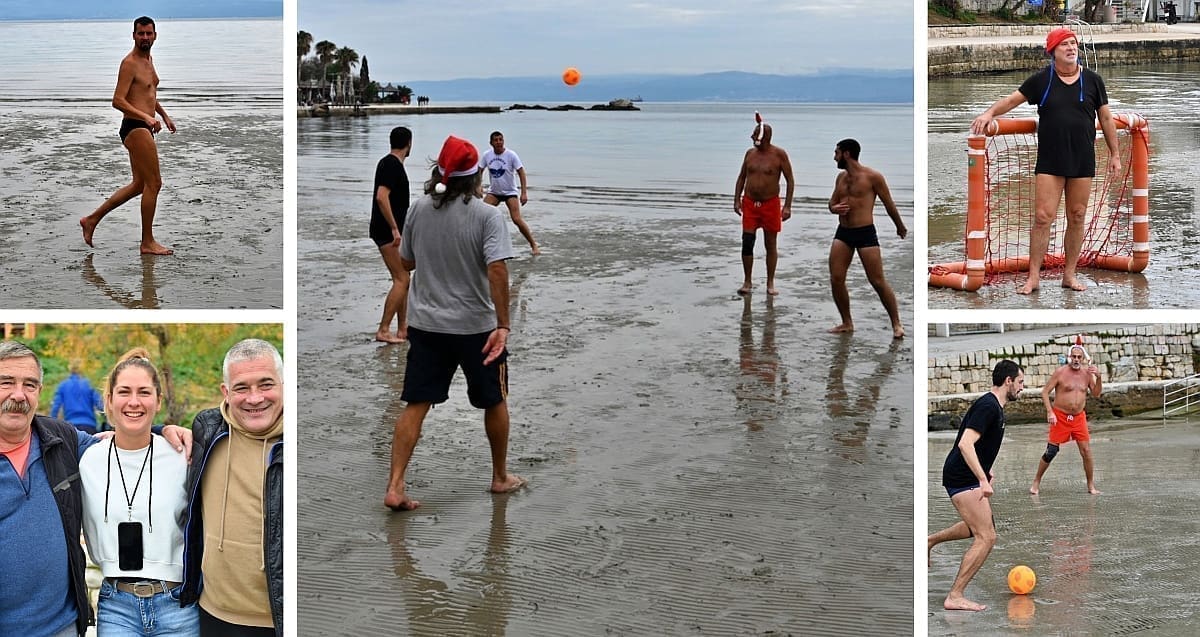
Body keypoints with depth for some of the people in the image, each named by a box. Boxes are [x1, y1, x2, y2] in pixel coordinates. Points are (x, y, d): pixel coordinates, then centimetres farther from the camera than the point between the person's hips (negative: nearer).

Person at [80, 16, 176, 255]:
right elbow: (118, 101, -21)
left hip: (144, 128, 10)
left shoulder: (149, 60, 17)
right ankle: (148, 243, 0)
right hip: (135, 128, -10)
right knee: (154, 183, -8)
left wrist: (164, 115, 29)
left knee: (139, 185, 17)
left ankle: (92, 219, 25)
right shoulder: (129, 63, -13)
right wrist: (147, 117, -31)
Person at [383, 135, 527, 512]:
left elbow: (406, 262, 10)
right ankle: (500, 477, 30)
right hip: (476, 326, -3)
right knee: (495, 402, 17)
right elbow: (497, 269, -23)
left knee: (415, 406, 4)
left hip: (425, 324, 3)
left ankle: (395, 487, -5)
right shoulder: (487, 216, -14)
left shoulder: (419, 210, -1)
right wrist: (503, 325, -24)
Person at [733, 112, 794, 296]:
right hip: (749, 204, 3)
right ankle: (747, 282, 7)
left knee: (771, 245, 5)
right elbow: (741, 177, 15)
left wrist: (787, 206, -9)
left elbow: (790, 181, -3)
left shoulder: (779, 154, -6)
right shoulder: (750, 153, 5)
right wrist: (737, 200, 7)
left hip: (770, 204, -3)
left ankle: (770, 283, 14)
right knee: (747, 243, -4)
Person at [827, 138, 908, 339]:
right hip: (843, 232, 6)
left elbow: (889, 204, 2)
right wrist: (835, 208, -5)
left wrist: (900, 227, 13)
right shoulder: (841, 177, 12)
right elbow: (832, 203, 20)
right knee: (836, 279, -2)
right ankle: (847, 323, 13)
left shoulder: (872, 176, -8)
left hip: (865, 233, -6)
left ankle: (896, 324, 4)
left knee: (878, 282, -6)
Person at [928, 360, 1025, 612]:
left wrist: (985, 470, 25)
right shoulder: (988, 406, -19)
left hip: (968, 476, 11)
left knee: (981, 527, 27)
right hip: (963, 479, -11)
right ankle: (955, 597, -9)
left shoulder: (995, 406, 12)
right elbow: (965, 444, -29)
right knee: (987, 537, -12)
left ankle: (930, 540, 35)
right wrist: (983, 480, -31)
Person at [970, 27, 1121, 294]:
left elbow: (1106, 118, 11)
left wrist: (1114, 154, 11)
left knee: (1077, 218, 6)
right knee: (1043, 217, -7)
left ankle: (1069, 274, 17)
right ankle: (1034, 276, -1)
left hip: (1083, 161, 2)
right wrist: (989, 113, -16)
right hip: (1049, 162, -2)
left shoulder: (1093, 80, 6)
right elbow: (1012, 100, 3)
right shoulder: (1041, 80, 2)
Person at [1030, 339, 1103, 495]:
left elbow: (1096, 393, 3)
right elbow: (1045, 392, -7)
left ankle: (1091, 486, 13)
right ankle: (1036, 482, 13)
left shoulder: (1087, 373, 3)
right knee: (1051, 451, -1)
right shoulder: (1060, 372, -9)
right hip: (1060, 417, -3)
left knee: (1086, 450, 0)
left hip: (1079, 417, 3)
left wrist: (1098, 377, -13)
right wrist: (1050, 412, -15)